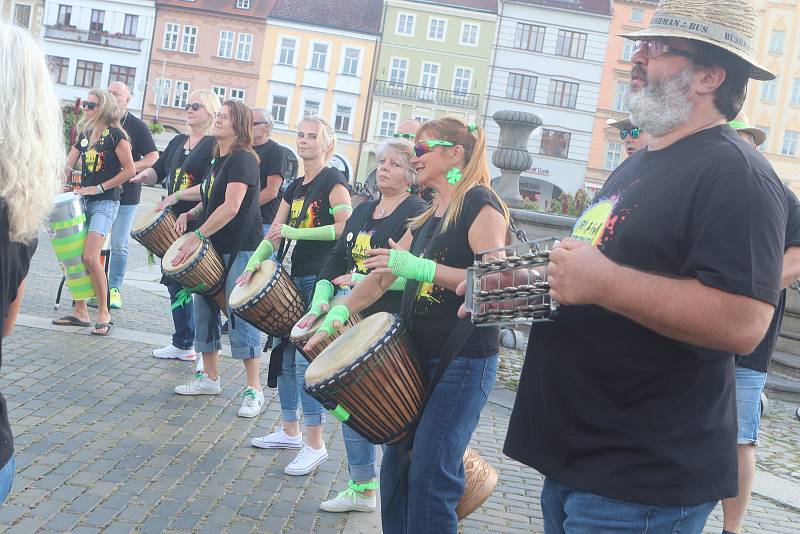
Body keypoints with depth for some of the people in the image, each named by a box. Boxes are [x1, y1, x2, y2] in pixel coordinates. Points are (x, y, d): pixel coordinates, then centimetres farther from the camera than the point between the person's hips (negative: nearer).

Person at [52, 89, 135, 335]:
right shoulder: (84, 134, 13)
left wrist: (99, 188, -13)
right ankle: (80, 312, 15)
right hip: (84, 201, 7)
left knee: (90, 257, -17)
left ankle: (104, 313, -4)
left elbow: (129, 170, -10)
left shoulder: (115, 135, -7)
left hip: (105, 203, -7)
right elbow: (67, 165, 11)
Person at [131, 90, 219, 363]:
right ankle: (183, 344, 25)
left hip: (202, 225, -8)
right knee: (175, 281, 13)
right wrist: (145, 175, -4)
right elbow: (158, 171, 18)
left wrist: (178, 196, -21)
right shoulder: (178, 142, 16)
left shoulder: (216, 145, -9)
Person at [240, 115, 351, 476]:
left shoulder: (332, 181, -7)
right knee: (284, 352, 11)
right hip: (294, 277, 8)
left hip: (322, 279, -8)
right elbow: (274, 234, 13)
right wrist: (252, 265, -1)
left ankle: (315, 444, -2)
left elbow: (346, 227, -19)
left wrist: (295, 232, -20)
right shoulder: (294, 188, 16)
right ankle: (290, 431, 24)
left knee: (306, 357, -11)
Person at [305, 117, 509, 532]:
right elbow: (385, 271, 13)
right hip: (420, 354, 8)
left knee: (429, 475, -7)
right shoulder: (428, 217, 17)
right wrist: (339, 311, 0)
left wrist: (421, 268, -26)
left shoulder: (479, 203, -9)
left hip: (465, 358, -8)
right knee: (396, 464, 11)